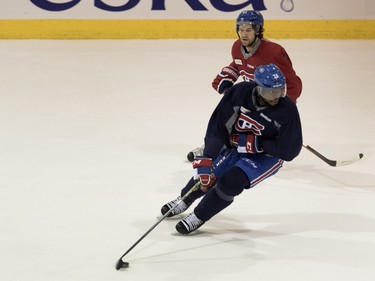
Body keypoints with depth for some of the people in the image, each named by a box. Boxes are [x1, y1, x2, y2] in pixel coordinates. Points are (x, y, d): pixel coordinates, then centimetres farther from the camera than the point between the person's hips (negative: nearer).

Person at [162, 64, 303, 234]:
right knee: (206, 175, 5)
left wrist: (255, 143, -28)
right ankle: (185, 200, 40)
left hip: (268, 156, -3)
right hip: (235, 145, 3)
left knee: (231, 181, -21)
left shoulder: (288, 110, -30)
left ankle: (199, 217, 2)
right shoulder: (240, 92, -26)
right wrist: (206, 160, -30)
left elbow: (290, 150, -25)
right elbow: (218, 126, -24)